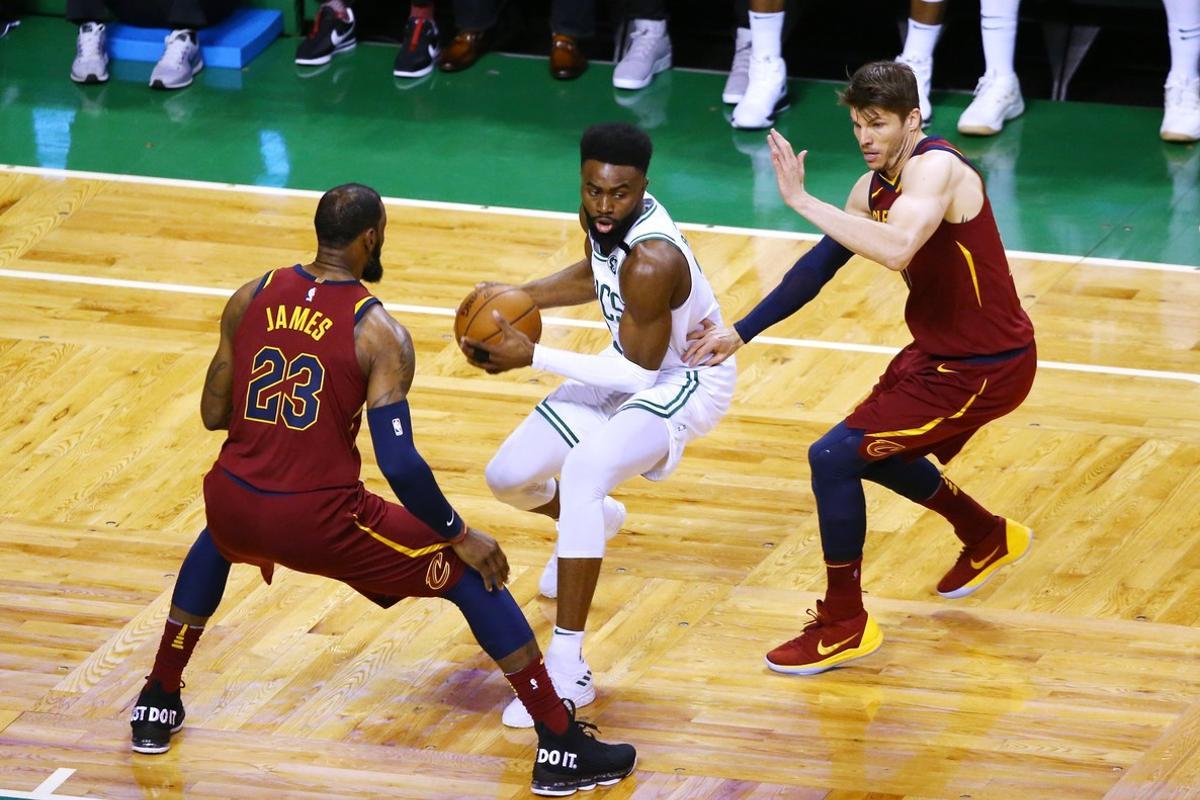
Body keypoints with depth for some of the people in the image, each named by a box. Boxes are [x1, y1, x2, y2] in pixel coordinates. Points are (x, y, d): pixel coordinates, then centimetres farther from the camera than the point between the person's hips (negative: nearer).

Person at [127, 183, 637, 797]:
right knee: (470, 573, 12)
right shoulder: (379, 333, -8)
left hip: (235, 506, 4)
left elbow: (213, 414, 12)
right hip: (320, 522, -4)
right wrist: (461, 535, -2)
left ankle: (156, 708, 44)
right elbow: (399, 464, -14)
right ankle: (563, 750, 10)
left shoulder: (251, 299, 5)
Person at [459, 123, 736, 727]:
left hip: (682, 383, -9)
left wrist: (533, 356, -30)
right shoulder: (600, 217, -10)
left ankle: (568, 669, -37)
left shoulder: (652, 260, -35)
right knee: (508, 477, 10)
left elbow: (640, 374, -29)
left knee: (582, 472, -35)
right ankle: (592, 522, 49)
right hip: (632, 368, 9)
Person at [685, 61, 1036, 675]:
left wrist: (802, 200, -39)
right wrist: (741, 332, 13)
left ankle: (844, 625, 1)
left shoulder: (934, 167, -24)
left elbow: (896, 249, -42)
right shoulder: (875, 187, 5)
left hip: (986, 368, -10)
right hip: (938, 349, 10)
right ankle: (989, 540, 49)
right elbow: (820, 265, 15)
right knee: (872, 451, 28)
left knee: (834, 459, -13)